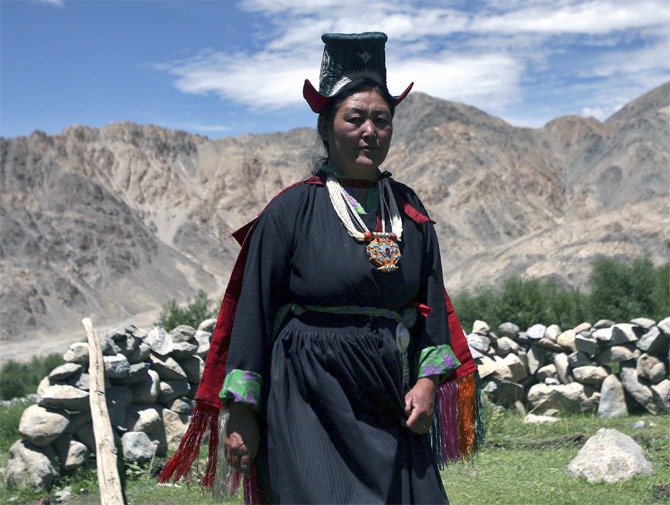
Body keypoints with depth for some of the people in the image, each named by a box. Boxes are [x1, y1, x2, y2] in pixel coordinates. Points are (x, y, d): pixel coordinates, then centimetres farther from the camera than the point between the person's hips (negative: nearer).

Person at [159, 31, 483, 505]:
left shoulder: (409, 210, 10)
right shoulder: (292, 210, -4)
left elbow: (433, 301, 13)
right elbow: (254, 311, -3)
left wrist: (428, 378, -1)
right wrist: (242, 413, -5)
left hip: (391, 403, 5)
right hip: (310, 400, -5)